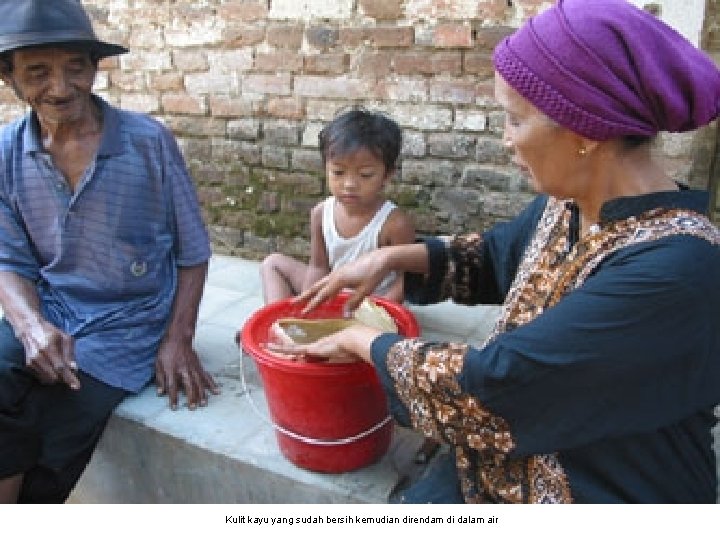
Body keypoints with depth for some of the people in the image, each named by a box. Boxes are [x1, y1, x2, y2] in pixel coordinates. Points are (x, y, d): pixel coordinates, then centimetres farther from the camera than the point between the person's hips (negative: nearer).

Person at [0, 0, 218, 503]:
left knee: (43, 462, -16)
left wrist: (177, 339, -9)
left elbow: (192, 252, -2)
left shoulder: (149, 141, -9)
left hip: (127, 325, -2)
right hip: (44, 317, 3)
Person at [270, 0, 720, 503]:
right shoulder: (567, 205, -3)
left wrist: (361, 340, -13)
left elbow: (491, 382, -28)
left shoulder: (674, 266, -28)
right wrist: (389, 257, 2)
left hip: (600, 492, -5)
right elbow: (491, 255, 16)